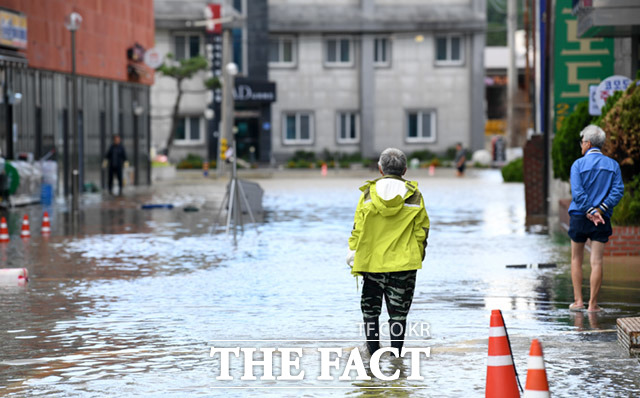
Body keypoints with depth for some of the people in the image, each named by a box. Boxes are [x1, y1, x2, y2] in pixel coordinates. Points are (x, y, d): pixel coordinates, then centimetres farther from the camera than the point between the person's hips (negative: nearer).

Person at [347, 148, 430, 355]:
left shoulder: (368, 193, -3)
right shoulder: (414, 196, -2)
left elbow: (358, 229, -1)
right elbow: (421, 231, 2)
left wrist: (353, 257, 6)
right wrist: (417, 257, 14)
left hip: (372, 261, 0)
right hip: (404, 263, 0)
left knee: (370, 308, 14)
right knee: (398, 311, 6)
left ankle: (373, 350, 11)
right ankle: (396, 352, 3)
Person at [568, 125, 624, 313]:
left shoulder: (578, 164, -4)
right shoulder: (613, 165, 4)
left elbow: (577, 193, -14)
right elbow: (618, 190, -6)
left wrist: (590, 212, -13)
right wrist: (600, 210, -10)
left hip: (579, 216, -1)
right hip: (602, 220, 1)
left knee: (576, 260, 13)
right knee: (596, 261, 0)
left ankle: (578, 301, 11)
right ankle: (592, 304, -1)